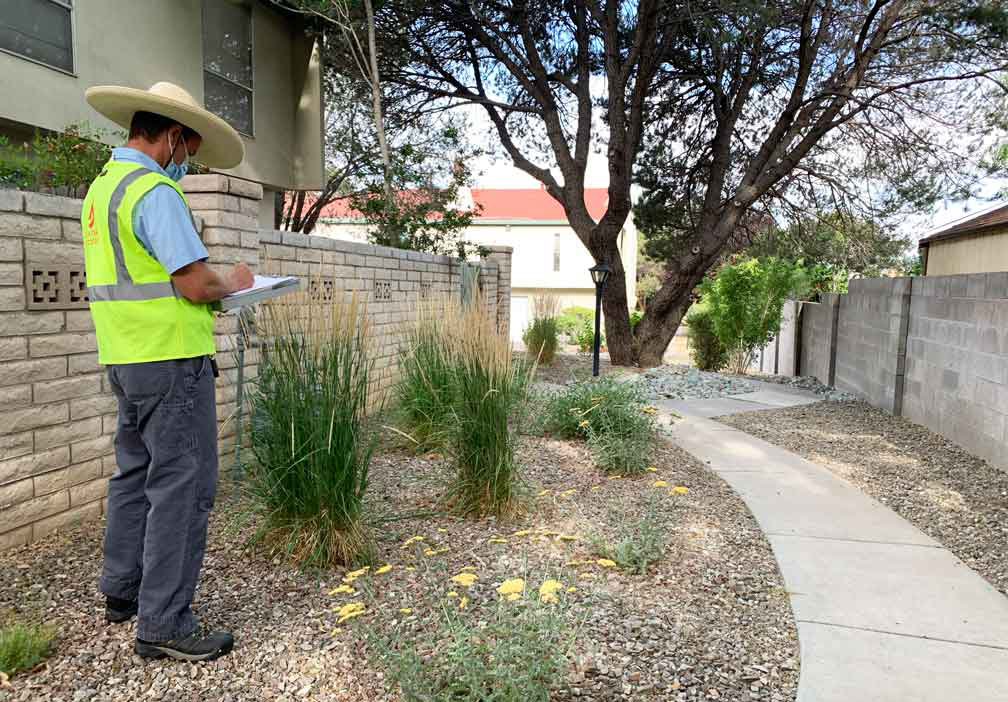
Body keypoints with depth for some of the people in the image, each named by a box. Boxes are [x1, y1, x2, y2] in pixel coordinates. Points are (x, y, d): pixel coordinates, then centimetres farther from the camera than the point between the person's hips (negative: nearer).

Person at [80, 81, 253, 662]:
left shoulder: (103, 185, 16)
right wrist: (233, 282, -1)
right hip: (171, 357, -10)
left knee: (137, 473, 19)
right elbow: (196, 284, -21)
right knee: (183, 486, -4)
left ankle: (122, 591, 33)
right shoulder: (154, 191, -15)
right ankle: (164, 623, 3)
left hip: (125, 357, 10)